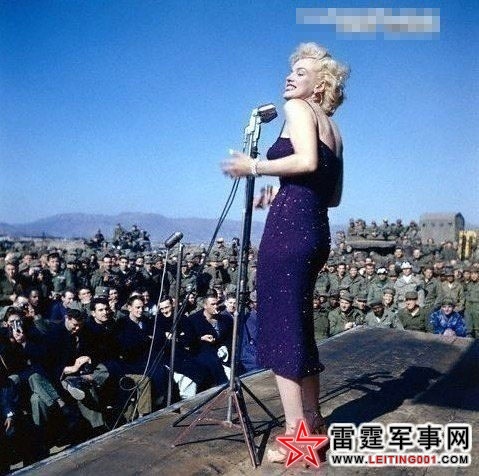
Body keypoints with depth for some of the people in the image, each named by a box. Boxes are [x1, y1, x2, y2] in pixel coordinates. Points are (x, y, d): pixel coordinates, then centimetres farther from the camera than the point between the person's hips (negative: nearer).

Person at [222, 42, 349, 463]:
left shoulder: (298, 108, 2)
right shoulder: (333, 129, 25)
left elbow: (306, 161, -18)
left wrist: (254, 167, -8)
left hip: (289, 227, -9)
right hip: (317, 232, 9)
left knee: (281, 329, -6)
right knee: (298, 327, 15)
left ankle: (296, 435, -1)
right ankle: (313, 423, 24)